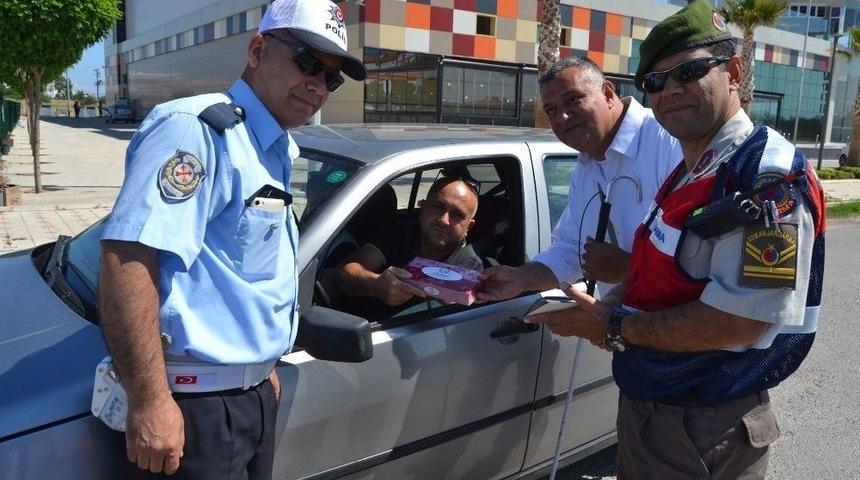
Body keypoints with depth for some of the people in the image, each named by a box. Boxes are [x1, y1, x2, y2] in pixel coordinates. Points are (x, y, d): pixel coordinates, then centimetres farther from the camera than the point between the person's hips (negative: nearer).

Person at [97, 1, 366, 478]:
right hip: (198, 402, -9)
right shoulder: (201, 128, -18)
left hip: (254, 392, 9)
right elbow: (127, 259, -28)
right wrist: (150, 401, -29)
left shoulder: (277, 151, 11)